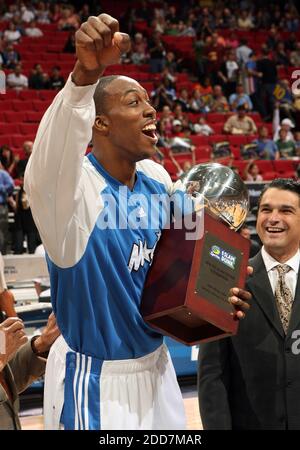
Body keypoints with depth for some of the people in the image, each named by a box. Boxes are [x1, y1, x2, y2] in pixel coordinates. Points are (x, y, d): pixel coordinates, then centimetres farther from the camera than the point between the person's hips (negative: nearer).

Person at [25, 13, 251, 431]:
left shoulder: (158, 179, 0)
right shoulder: (75, 183, -22)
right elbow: (43, 180, -48)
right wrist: (86, 74, -62)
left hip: (155, 364, 7)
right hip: (93, 379, -7)